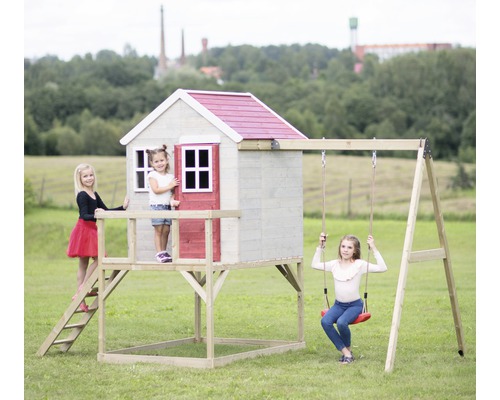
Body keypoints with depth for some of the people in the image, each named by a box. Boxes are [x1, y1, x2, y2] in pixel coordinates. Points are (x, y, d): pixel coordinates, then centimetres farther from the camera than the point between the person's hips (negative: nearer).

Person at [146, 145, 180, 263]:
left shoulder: (170, 176, 12)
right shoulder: (152, 175, -3)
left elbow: (171, 192, 10)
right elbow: (156, 190, -14)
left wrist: (172, 200, -10)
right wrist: (170, 186, -12)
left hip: (167, 206, 5)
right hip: (157, 205, -5)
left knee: (166, 230, 4)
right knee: (158, 230, -5)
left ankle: (164, 252, 12)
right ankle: (159, 253, -3)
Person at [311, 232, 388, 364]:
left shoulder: (360, 265, -7)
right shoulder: (334, 264, 5)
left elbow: (382, 268, -17)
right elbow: (314, 264, 14)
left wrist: (374, 249, -20)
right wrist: (320, 247, 7)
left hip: (354, 305, -4)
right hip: (339, 304, 4)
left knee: (341, 322, -34)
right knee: (325, 321, -27)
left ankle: (348, 349, -4)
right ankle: (346, 353, -18)